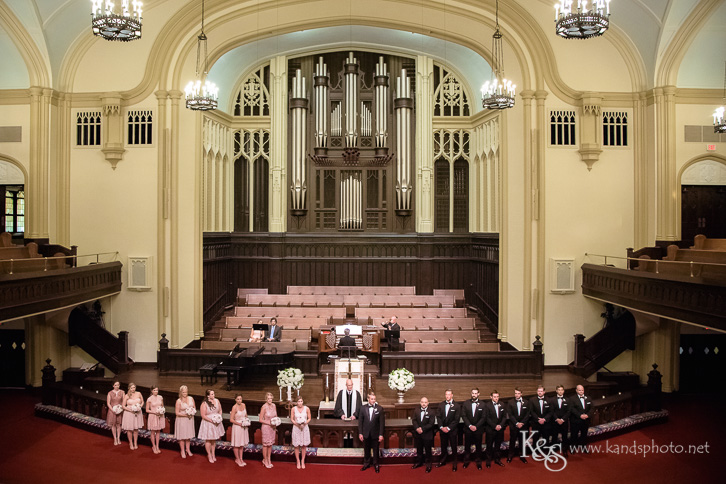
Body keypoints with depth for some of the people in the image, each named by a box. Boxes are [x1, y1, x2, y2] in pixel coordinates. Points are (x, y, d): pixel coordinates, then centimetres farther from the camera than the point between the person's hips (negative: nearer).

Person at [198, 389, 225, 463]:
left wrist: (219, 418, -7)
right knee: (208, 440, 6)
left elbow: (220, 410, 9)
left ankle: (213, 454, 31)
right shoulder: (204, 404, -17)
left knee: (214, 440, 16)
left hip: (216, 423, 4)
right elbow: (203, 416, -16)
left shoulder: (217, 401, -3)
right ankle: (209, 455, 23)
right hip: (207, 424, -4)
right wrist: (212, 420, -20)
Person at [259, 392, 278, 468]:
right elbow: (260, 420, -14)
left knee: (270, 444, 14)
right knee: (266, 444, 5)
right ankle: (265, 460, 21)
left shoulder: (274, 405, -1)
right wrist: (269, 423, -19)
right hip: (266, 427, -5)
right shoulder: (264, 407, -18)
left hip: (272, 427, 6)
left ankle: (269, 460, 26)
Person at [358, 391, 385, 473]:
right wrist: (360, 433, -3)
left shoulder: (379, 408, -7)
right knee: (366, 450, 14)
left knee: (375, 450, 10)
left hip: (375, 434, -1)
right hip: (366, 433, 1)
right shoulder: (363, 408, -3)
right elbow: (360, 421, 1)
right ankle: (366, 463, 32)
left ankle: (376, 464, 27)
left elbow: (382, 422, -6)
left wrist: (381, 434, -9)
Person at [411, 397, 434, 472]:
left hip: (427, 435, -4)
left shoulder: (431, 412, -11)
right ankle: (419, 462, 34)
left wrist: (422, 429, -22)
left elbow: (430, 424, -14)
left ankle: (428, 464, 22)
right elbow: (414, 420, -1)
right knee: (419, 449, 18)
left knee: (427, 450, 8)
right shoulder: (416, 410, 3)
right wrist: (417, 428, -18)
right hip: (418, 434, 4)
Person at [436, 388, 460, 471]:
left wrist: (448, 428, -14)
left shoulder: (456, 406, -6)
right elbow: (439, 417, 5)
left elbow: (456, 419, -9)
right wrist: (441, 427, -8)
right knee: (443, 446, 12)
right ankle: (443, 460, 29)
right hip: (442, 430, 3)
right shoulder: (441, 405, 6)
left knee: (454, 447, 5)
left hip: (452, 430, -3)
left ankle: (454, 463, 18)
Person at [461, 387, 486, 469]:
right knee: (467, 446, 8)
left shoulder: (482, 404, -2)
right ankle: (466, 461, 22)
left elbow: (483, 417, -4)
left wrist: (476, 426, -12)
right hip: (468, 429, 1)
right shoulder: (465, 403, 1)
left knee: (478, 446, 7)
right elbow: (464, 416, -2)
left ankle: (478, 462, 21)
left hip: (478, 429, -1)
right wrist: (470, 426, -12)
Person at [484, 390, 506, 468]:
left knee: (498, 445, 13)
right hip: (490, 429, -4)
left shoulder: (502, 405, 7)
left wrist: (501, 425, -9)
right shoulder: (487, 405, -7)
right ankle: (488, 461, 17)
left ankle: (497, 459, 26)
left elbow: (504, 417, 6)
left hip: (500, 429, 4)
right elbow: (487, 418, -10)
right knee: (489, 446, 5)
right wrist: (495, 426, -16)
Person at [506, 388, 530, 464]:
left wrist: (522, 423, -11)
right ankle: (510, 455, 17)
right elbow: (510, 415, -5)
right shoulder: (510, 402, 0)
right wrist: (516, 423, -13)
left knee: (522, 441, 5)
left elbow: (527, 415, 1)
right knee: (512, 441, 5)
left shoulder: (525, 403, 4)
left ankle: (522, 456, 17)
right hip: (513, 426, -1)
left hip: (523, 425, 1)